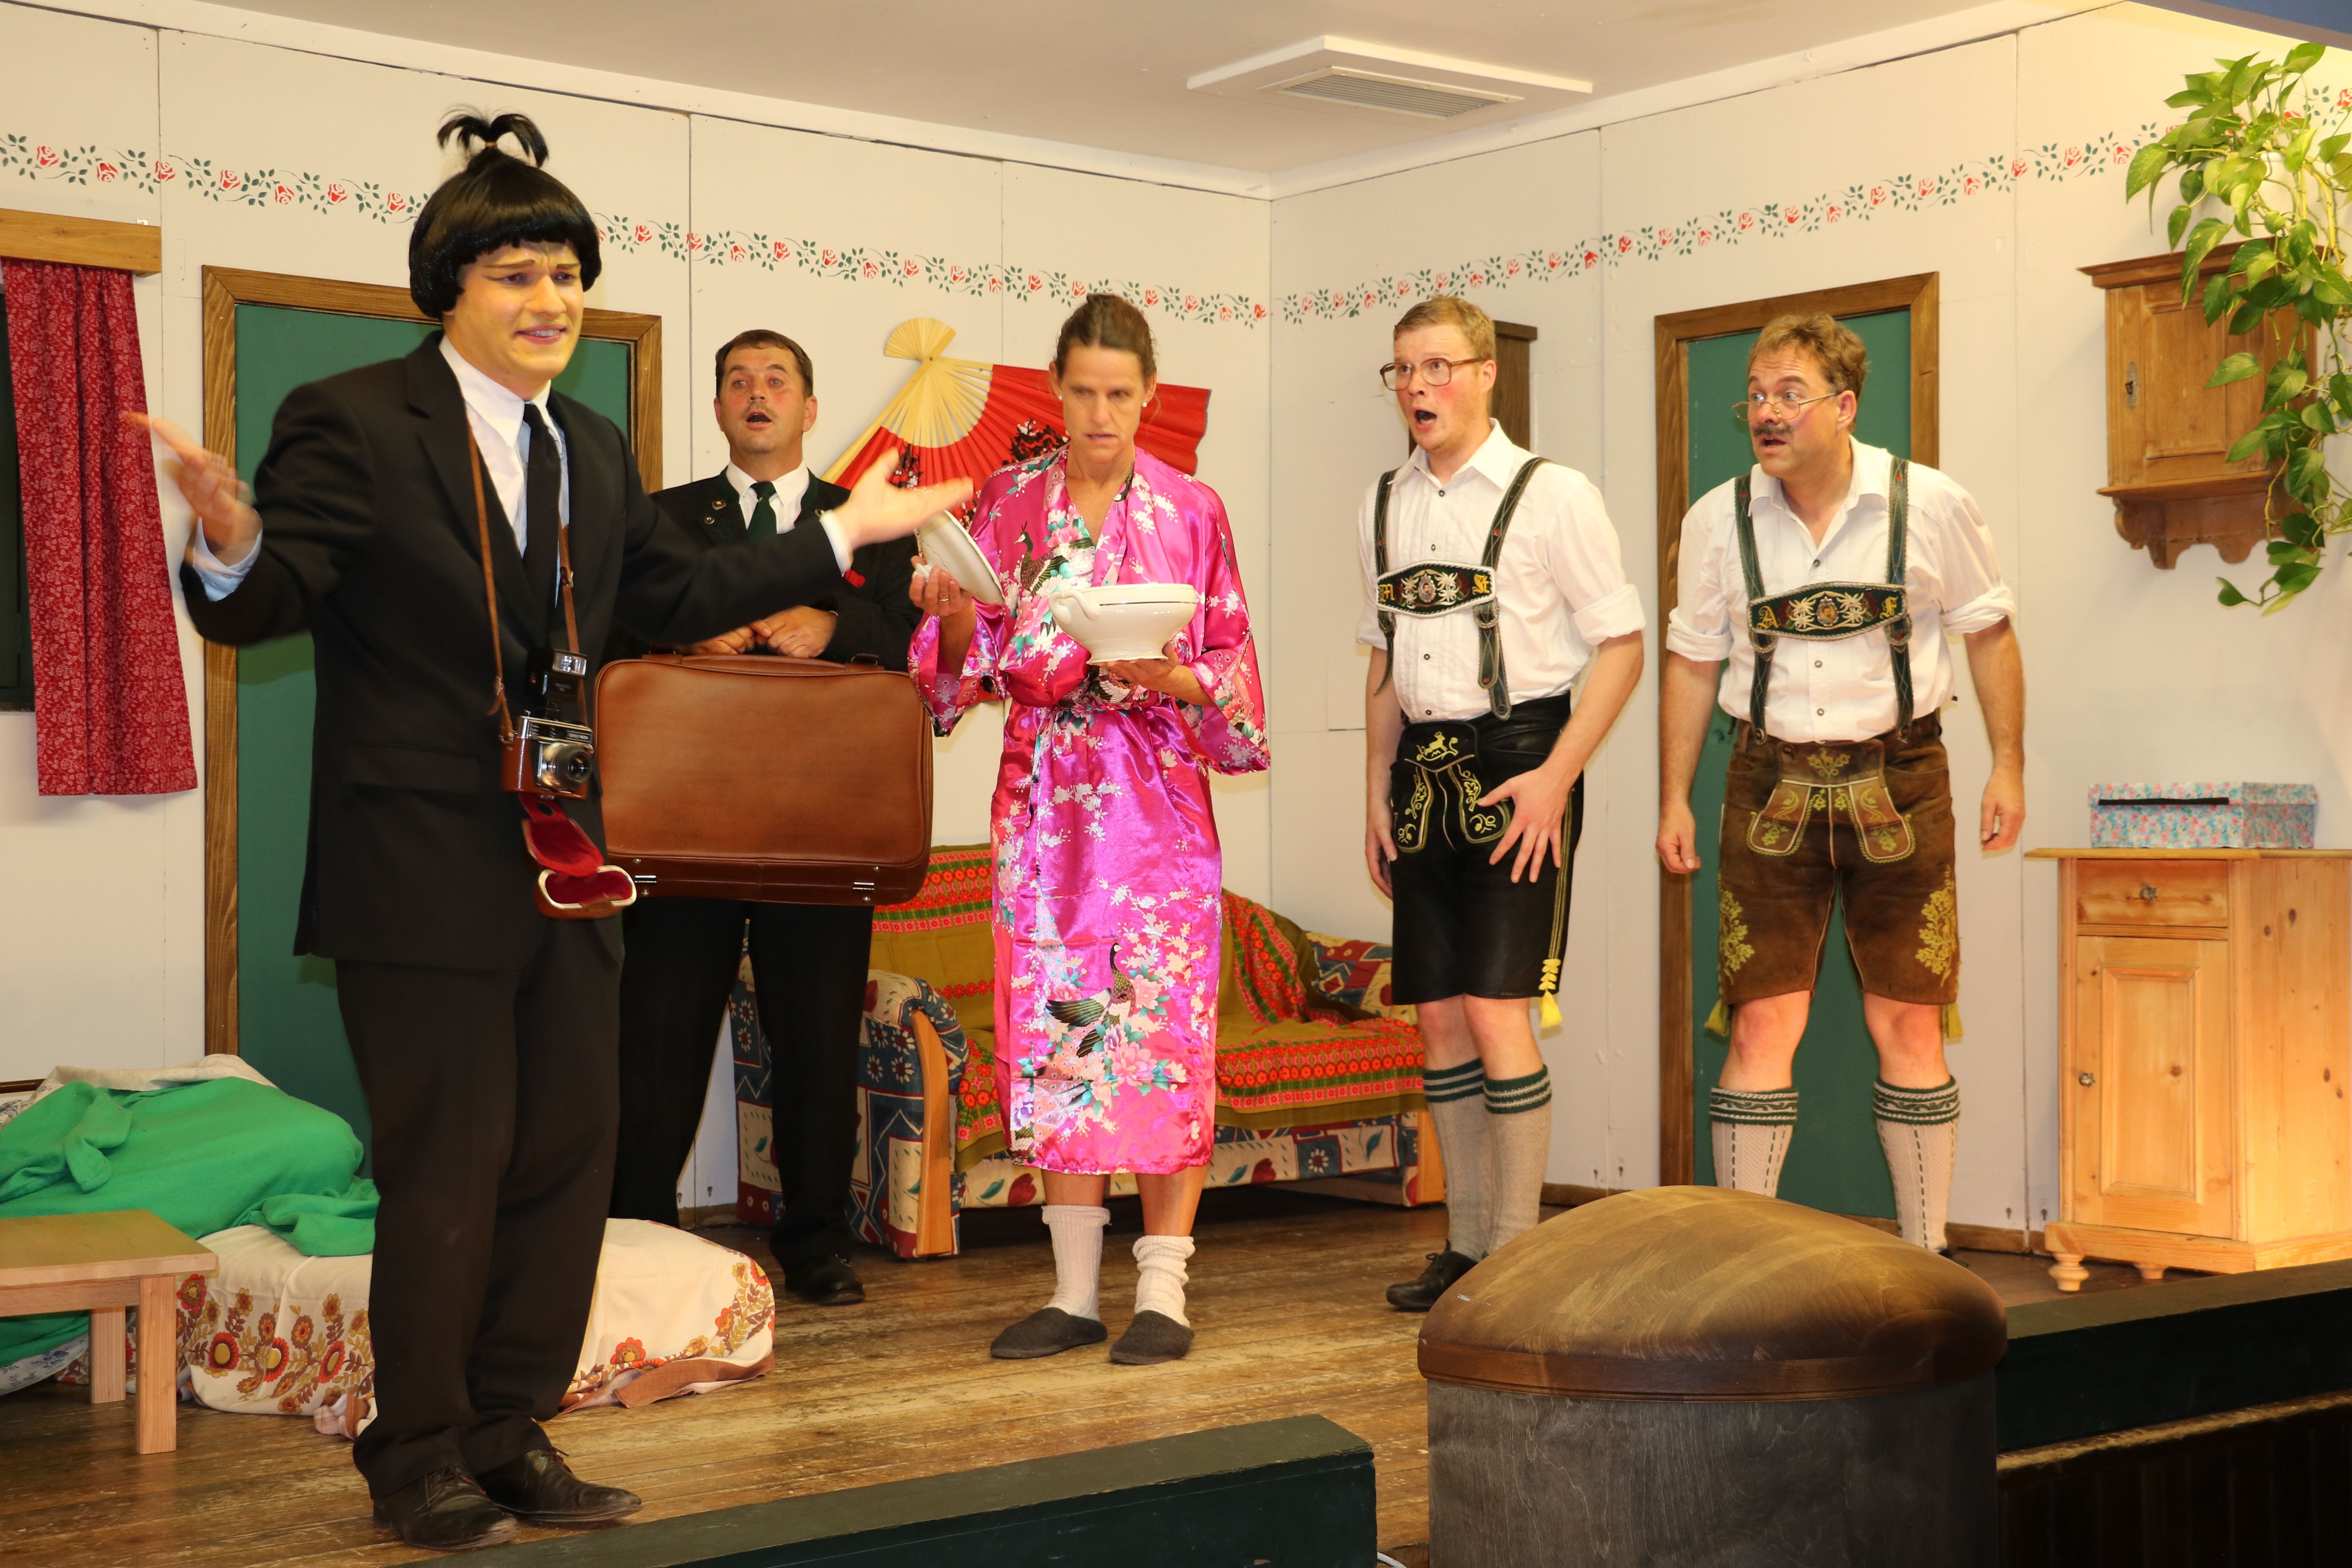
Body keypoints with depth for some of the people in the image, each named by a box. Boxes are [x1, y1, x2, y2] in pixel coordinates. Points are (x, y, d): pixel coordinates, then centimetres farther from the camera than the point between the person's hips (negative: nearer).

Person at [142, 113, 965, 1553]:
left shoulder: (595, 452, 14)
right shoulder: (349, 423, -8)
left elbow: (675, 597, 23)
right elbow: (265, 608, -14)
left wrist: (847, 533, 24)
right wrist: (233, 545, -38)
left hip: (566, 863, 7)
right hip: (422, 869, -7)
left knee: (571, 1149, 11)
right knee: (448, 1164, -1)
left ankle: (513, 1432, 25)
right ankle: (422, 1456, 16)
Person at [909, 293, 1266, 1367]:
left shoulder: (1192, 512, 3)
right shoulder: (1006, 504, 8)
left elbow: (1231, 663, 4)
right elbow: (969, 670, 9)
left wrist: (1180, 680, -16)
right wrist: (954, 615, -12)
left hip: (1157, 796, -2)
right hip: (1043, 799, 2)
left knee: (1162, 1030, -5)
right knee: (1053, 1033, 2)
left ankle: (1164, 1291, 1)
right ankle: (1074, 1292, 10)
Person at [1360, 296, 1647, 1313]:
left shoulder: (1551, 495, -4)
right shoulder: (1383, 506, 13)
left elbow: (1621, 647, -5)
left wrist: (1555, 776, -14)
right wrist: (1377, 790, 12)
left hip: (1516, 760, -6)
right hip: (1422, 771, 6)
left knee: (1496, 1009, -11)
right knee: (1438, 1016, 7)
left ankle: (1517, 1249, 0)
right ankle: (1466, 1245, 17)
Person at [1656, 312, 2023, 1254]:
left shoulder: (1931, 507, -4)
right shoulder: (1718, 521, 0)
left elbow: (1988, 633, 7)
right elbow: (1692, 660, 9)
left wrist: (2008, 767, 4)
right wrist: (1674, 798, 7)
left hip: (1897, 780, -1)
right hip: (1771, 784, 1)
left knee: (1907, 1026, 4)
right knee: (1762, 1025, -3)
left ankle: (1926, 1258, 15)